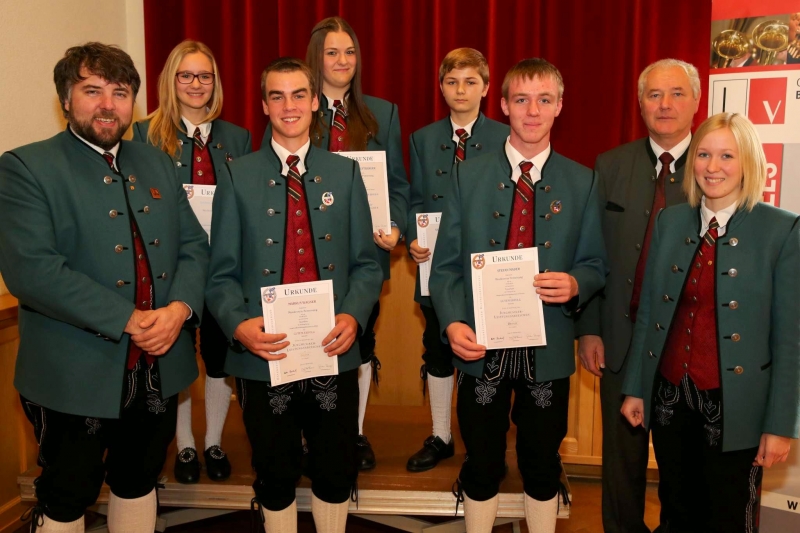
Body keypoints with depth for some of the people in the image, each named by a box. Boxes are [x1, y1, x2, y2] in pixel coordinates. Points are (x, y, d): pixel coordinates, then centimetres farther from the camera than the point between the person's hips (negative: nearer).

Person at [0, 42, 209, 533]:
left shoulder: (157, 164, 10)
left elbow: (194, 245, 6)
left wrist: (180, 307, -14)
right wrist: (129, 320, -21)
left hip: (160, 370, 5)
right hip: (77, 375, -5)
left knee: (139, 484, 21)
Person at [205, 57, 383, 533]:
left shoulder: (345, 173, 6)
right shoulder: (238, 176, 2)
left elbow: (366, 263, 4)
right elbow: (224, 272, 0)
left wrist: (353, 317, -14)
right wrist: (238, 324, -18)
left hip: (334, 351, 1)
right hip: (264, 353, -1)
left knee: (337, 473, 13)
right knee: (275, 476, 14)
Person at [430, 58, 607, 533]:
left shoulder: (582, 182, 1)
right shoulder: (468, 176, 0)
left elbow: (596, 265, 4)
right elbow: (446, 263, -2)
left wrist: (575, 284, -19)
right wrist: (452, 323, -16)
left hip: (549, 349, 1)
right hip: (481, 345, 0)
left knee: (543, 466, 16)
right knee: (482, 466, 13)